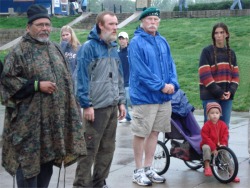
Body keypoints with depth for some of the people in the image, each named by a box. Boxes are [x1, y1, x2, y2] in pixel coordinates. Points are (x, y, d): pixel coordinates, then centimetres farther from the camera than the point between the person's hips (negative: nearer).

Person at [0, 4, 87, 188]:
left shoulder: (56, 49, 13)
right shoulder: (20, 51, -8)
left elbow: (66, 79, 20)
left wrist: (69, 109, 15)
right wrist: (36, 85, -18)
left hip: (54, 117, 6)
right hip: (29, 119, -6)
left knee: (48, 158, 12)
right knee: (28, 159, -4)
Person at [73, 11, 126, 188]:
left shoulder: (114, 49, 14)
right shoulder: (89, 47, -9)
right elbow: (82, 78, -13)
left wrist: (121, 101, 13)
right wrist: (87, 105, -16)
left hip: (112, 107, 7)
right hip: (96, 107, -7)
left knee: (107, 149, 12)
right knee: (89, 149, -6)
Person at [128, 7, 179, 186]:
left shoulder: (163, 41, 12)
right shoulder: (136, 43, -9)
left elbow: (170, 64, 12)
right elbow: (141, 70, -17)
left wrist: (173, 84, -6)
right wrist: (161, 86, -18)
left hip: (164, 96, 6)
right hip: (145, 96, -6)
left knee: (154, 132, 11)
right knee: (141, 134, 0)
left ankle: (148, 168, 21)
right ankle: (139, 170, 10)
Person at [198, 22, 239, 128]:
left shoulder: (231, 53, 14)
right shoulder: (207, 52, -2)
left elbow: (235, 75, 11)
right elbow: (205, 76, -9)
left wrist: (231, 91, -6)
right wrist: (218, 92, -13)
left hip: (227, 96, 5)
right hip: (210, 96, -5)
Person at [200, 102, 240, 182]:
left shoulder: (223, 124, 0)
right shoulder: (206, 125, -13)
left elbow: (225, 135, 0)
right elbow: (206, 138, -17)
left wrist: (223, 144, -18)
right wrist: (213, 148, -24)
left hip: (220, 146, 4)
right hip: (208, 144, -3)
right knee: (206, 148, -36)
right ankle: (207, 166, -28)